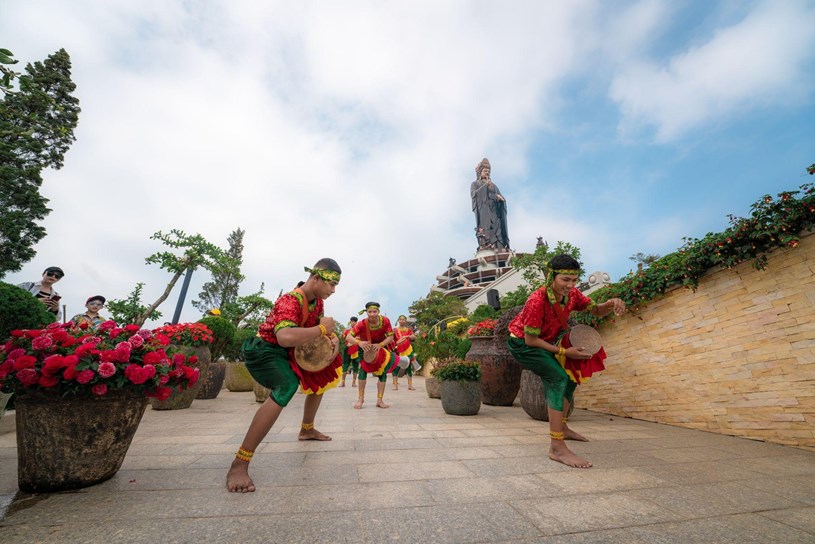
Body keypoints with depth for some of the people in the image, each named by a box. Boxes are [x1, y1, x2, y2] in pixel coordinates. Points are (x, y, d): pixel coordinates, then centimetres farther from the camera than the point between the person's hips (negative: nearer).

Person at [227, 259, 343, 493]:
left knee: (321, 377, 17)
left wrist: (333, 337, -11)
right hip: (264, 350, -9)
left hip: (290, 352, 9)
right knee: (286, 387, -34)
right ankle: (239, 464, -25)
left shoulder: (317, 301, -3)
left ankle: (307, 429, 38)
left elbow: (321, 325, 12)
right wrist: (322, 328, -35)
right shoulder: (290, 300, -30)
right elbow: (285, 337, -48)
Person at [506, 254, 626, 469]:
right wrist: (564, 351, -24)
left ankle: (561, 427, 41)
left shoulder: (572, 294, -12)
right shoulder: (537, 301, -33)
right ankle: (557, 447, -20)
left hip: (544, 342, 9)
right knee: (559, 378, -24)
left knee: (570, 377, 19)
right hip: (522, 344, -8)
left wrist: (610, 304, -24)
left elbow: (596, 310, -1)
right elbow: (530, 339, -27)